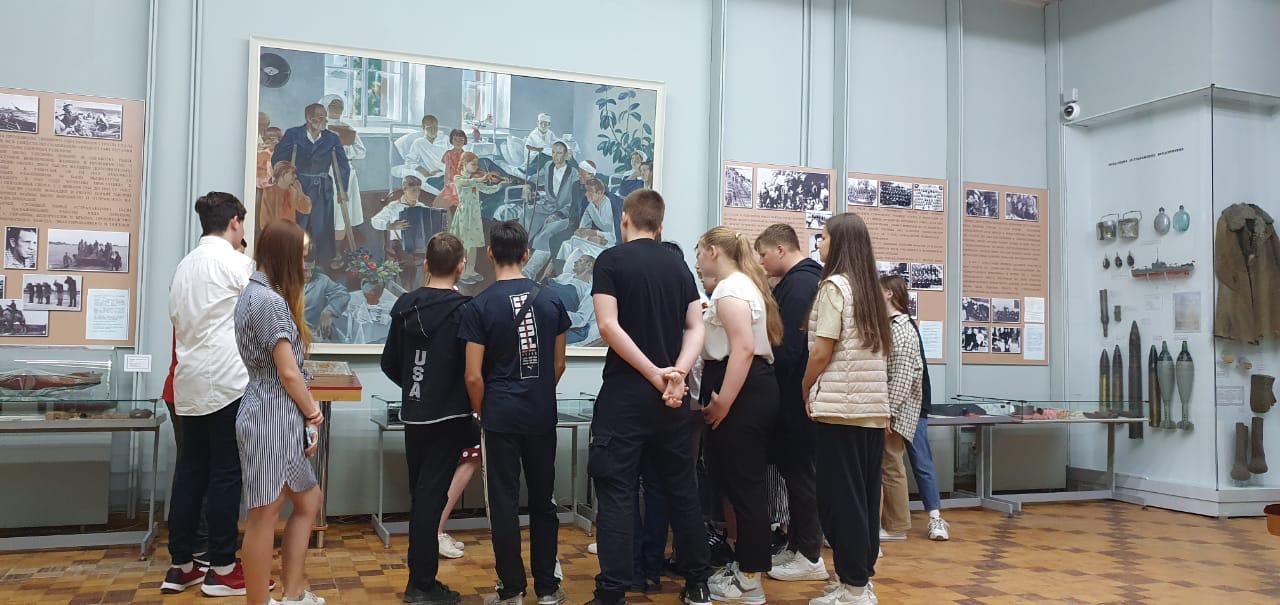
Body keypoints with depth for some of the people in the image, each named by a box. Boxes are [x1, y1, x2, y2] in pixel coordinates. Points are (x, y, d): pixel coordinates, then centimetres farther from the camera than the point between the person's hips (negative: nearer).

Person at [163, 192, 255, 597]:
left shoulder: (185, 265, 14)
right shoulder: (236, 262, -9)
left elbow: (177, 318, 18)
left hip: (189, 384, 7)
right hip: (225, 382, -7)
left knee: (190, 471, 11)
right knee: (226, 474, -1)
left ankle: (181, 566, 16)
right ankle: (222, 570, 5)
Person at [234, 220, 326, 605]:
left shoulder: (255, 294, 14)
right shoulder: (270, 301, -17)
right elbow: (288, 372, -18)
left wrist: (306, 412, 4)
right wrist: (312, 412, -3)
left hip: (280, 418, 10)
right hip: (272, 417, -10)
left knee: (308, 501, 17)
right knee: (265, 515, 0)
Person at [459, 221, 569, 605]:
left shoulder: (480, 307, -9)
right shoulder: (551, 301, 0)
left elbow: (473, 376, -10)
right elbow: (558, 365, 7)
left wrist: (481, 412, 6)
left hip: (501, 417, -3)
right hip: (543, 416, 3)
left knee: (504, 504, 5)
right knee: (543, 502, 12)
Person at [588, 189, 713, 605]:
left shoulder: (611, 260, -4)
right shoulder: (678, 265, 9)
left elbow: (609, 326, -15)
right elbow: (696, 328, 1)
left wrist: (655, 374, -14)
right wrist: (677, 375, -10)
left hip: (625, 392, -4)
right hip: (673, 395, 5)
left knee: (616, 492, 0)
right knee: (682, 488, 13)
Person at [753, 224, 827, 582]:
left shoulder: (799, 284, -17)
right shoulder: (801, 280, 14)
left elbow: (787, 348, -21)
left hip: (794, 395, -10)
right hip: (795, 395, 10)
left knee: (800, 472, -2)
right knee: (793, 470, 15)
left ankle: (810, 557, 7)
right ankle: (795, 546, 25)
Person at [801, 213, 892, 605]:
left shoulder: (833, 286, -8)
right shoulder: (870, 290, 14)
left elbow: (822, 352, -11)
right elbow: (880, 350, 15)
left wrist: (805, 390, 3)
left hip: (839, 406, -8)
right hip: (873, 408, 8)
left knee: (839, 497, -2)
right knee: (863, 496, 12)